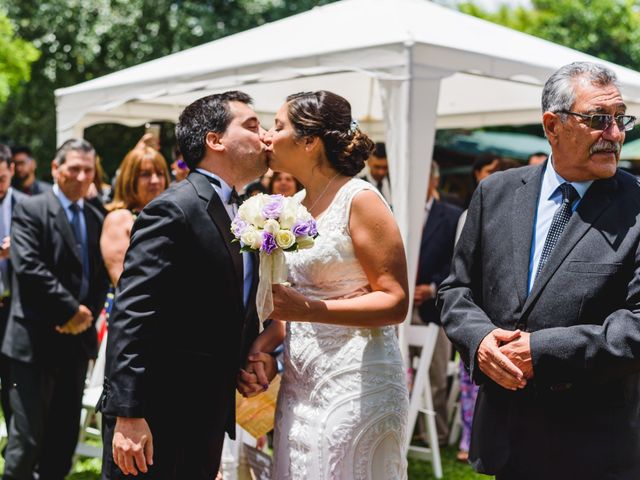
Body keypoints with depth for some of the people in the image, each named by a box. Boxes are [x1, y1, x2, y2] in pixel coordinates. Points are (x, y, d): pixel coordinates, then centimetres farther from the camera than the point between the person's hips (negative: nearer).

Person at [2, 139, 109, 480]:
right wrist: (70, 310, -15)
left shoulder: (96, 219, 13)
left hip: (77, 337, 6)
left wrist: (87, 313, -5)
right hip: (37, 340, -6)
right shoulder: (31, 210, -5)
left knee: (65, 434, 13)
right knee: (28, 436, -4)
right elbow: (28, 267, -15)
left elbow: (101, 276, 13)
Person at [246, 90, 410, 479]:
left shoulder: (359, 199, -11)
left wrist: (308, 310, -23)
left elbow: (395, 302, -14)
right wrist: (264, 343, 0)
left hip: (355, 385, -7)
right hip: (300, 384, 7)